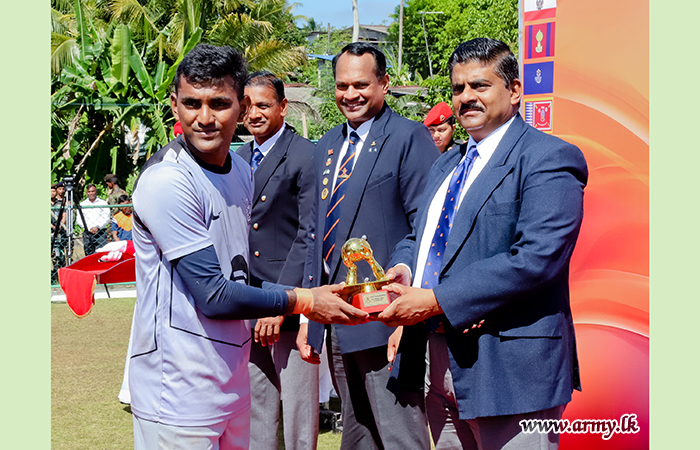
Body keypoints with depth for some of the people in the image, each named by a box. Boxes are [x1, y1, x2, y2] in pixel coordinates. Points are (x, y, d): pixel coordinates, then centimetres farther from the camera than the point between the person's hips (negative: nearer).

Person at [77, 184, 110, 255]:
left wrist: (97, 227, -10)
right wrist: (89, 228, -6)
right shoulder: (82, 204, 13)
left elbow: (106, 219, 3)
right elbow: (79, 220, 7)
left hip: (101, 233, -2)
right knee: (88, 254, 0)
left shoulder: (103, 203, 9)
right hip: (87, 233, 2)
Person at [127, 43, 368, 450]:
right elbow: (213, 295, -19)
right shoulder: (166, 180, -19)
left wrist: (269, 312, 5)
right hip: (179, 390, -8)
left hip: (231, 380, 8)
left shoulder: (241, 170, 8)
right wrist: (302, 301, -11)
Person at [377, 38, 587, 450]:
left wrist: (436, 301, -21)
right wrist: (404, 267, -2)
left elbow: (536, 258, -21)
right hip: (440, 367, 8)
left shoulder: (549, 158, -9)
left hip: (509, 369, -8)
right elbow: (419, 236, 24)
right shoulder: (446, 165, 20)